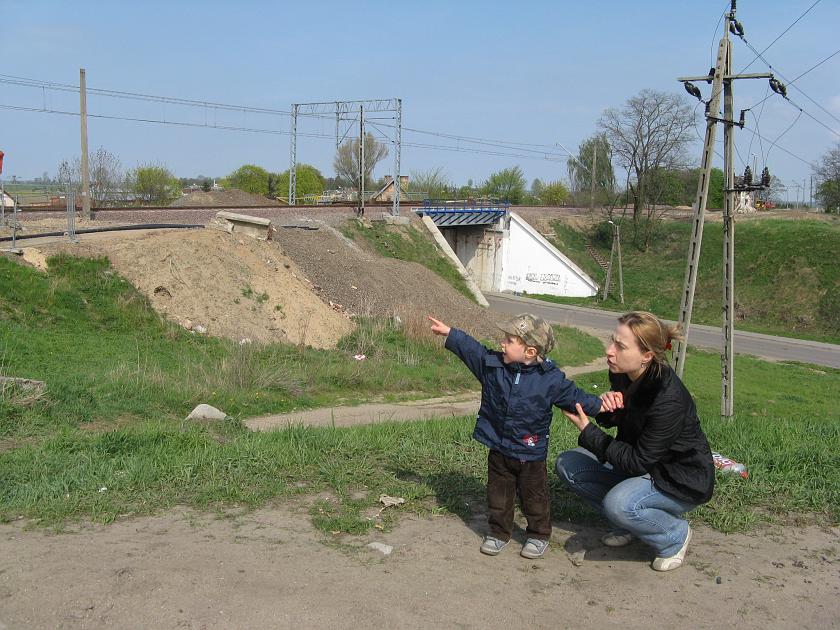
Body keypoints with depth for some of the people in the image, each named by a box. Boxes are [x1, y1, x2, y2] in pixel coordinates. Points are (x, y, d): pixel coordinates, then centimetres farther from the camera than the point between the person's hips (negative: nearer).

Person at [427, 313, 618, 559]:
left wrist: (600, 405, -11)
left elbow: (573, 397, -4)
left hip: (531, 453, -3)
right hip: (498, 449, 3)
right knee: (498, 495, 14)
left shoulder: (551, 378, -13)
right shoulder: (492, 363, -6)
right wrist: (448, 332, 4)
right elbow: (470, 348, 5)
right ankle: (499, 532, 31)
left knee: (534, 497, 11)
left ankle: (539, 535, 29)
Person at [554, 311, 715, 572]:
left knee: (619, 503, -33)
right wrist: (606, 405, -18)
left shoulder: (669, 400, -33)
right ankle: (629, 523, 7)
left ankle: (675, 534, -2)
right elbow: (608, 420, 7)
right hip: (640, 462, 8)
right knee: (567, 464, -6)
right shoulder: (621, 374, -11)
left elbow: (638, 461, -27)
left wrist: (588, 432, -24)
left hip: (683, 481, -8)